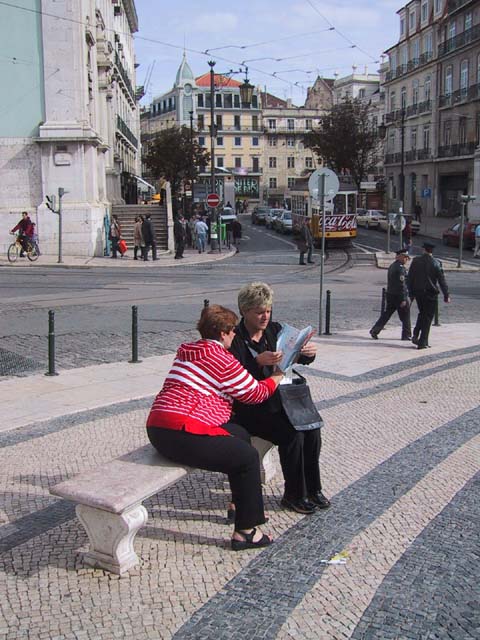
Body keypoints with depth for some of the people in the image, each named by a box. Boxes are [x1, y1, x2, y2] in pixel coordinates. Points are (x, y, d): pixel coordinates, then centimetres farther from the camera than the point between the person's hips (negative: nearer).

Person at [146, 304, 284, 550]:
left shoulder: (187, 351, 18)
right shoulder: (221, 359, -9)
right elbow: (254, 393, 0)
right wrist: (275, 379, 18)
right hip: (182, 434, -10)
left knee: (240, 435, 22)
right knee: (248, 456, 0)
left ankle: (243, 506, 32)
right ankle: (245, 532, 5)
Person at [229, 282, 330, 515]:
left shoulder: (274, 330, 7)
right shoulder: (235, 339, -11)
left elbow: (298, 357, 0)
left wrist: (308, 353, -23)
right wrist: (259, 362, -33)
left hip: (277, 399, 6)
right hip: (249, 408, -6)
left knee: (311, 429, -15)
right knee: (292, 435, -23)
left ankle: (312, 489, 3)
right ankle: (294, 495, -4)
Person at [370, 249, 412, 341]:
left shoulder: (392, 266, 12)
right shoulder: (400, 268, -17)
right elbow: (402, 284, -21)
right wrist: (403, 299, -19)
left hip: (390, 295, 9)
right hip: (399, 296, -8)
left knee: (387, 314, 12)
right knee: (405, 316, 4)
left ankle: (374, 330, 6)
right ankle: (407, 335, 12)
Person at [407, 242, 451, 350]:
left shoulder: (415, 261, -1)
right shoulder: (436, 263, -9)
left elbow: (409, 278, 2)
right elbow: (442, 280, -8)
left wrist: (411, 293, 10)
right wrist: (446, 295, -3)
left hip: (417, 292, 3)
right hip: (431, 293, -3)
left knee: (422, 313, 23)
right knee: (428, 317, 4)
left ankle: (416, 335, 10)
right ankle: (423, 342, 3)